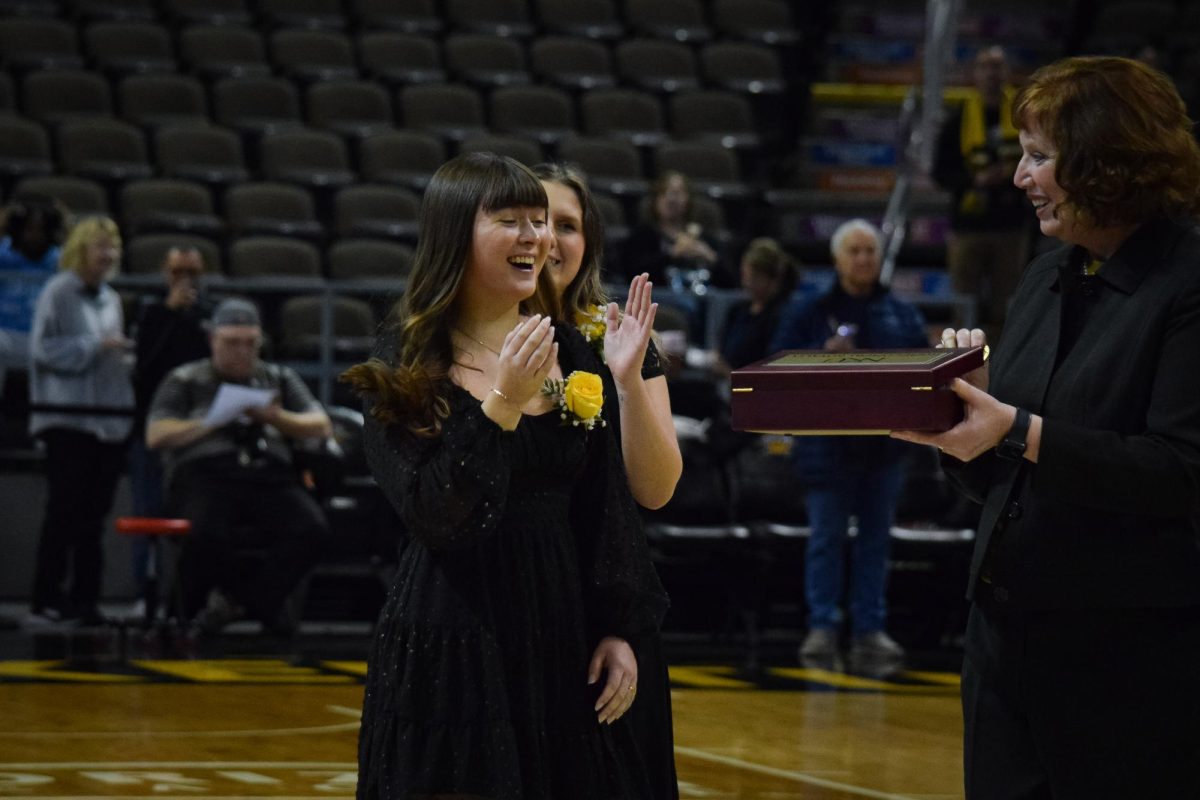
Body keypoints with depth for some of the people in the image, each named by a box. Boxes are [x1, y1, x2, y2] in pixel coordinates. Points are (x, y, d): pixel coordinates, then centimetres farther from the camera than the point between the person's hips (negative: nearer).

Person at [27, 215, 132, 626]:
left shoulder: (111, 298, 15)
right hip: (68, 418, -6)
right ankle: (46, 598, -3)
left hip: (110, 418, 6)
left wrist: (126, 357, 3)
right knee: (65, 510, -8)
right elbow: (43, 349, -10)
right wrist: (95, 346, -15)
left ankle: (85, 599, 9)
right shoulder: (58, 292, -5)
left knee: (94, 515, 6)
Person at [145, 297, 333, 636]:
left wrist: (276, 418, -2)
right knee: (207, 534, -37)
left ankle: (261, 598, -7)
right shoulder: (184, 381, 18)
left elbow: (321, 426, 16)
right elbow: (156, 436, 5)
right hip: (204, 475, -3)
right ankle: (201, 605, -6)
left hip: (271, 477, 3)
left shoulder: (280, 379, 26)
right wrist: (215, 421, -3)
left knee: (313, 530, -28)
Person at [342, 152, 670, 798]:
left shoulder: (570, 353, 6)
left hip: (560, 638, 4)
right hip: (450, 646, -4)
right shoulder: (406, 367, -7)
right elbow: (431, 518, -16)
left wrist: (619, 630, 3)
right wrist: (502, 405, -23)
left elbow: (607, 507, 8)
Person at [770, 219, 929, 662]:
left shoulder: (901, 314, 10)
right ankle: (822, 627, 3)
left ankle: (870, 628, 10)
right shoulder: (809, 312, 4)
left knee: (876, 538, 6)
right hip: (828, 440, -2)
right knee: (826, 536, -1)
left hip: (884, 443, 2)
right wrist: (822, 354, -17)